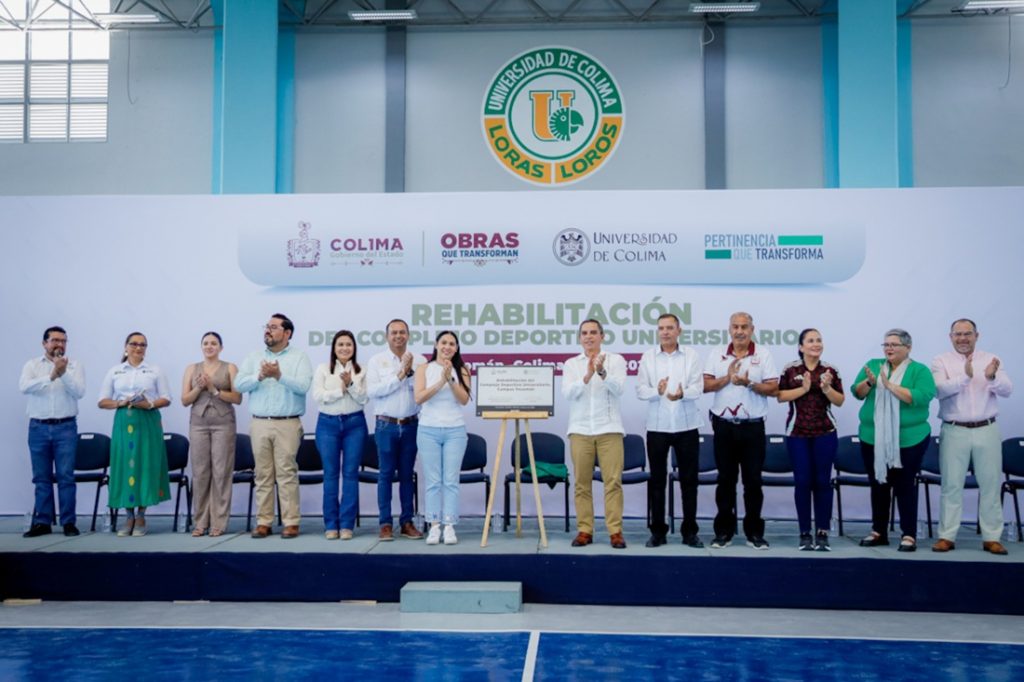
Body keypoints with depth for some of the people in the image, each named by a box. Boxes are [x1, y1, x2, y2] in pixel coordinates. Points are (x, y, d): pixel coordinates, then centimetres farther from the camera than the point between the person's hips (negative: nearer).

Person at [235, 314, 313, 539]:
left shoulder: (299, 357, 3)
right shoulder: (254, 357, 14)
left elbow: (303, 386, -12)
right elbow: (238, 384, 2)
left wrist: (280, 375, -24)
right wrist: (259, 376, -14)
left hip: (287, 424, -4)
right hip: (259, 424, 4)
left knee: (287, 473, -5)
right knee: (263, 474, 6)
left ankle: (291, 522, 0)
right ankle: (263, 522, 12)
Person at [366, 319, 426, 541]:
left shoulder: (420, 361, 4)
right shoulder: (377, 361, 1)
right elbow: (372, 391, -12)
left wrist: (410, 373, -17)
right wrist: (399, 376, -14)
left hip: (410, 425, 1)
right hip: (386, 425, -1)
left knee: (407, 474, 8)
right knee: (386, 474, 2)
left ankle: (407, 522, 15)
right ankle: (385, 523, 7)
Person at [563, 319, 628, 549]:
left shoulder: (616, 360, 5)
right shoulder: (571, 364, 9)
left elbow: (618, 389, -9)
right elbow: (568, 394, -4)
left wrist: (602, 372, -26)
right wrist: (587, 375, -19)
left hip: (609, 429, -1)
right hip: (580, 430, 2)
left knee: (613, 482, -5)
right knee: (582, 483, 2)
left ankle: (615, 531, 0)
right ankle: (584, 530, 9)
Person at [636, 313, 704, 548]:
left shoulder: (691, 356, 3)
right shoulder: (648, 357, 5)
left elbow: (698, 387, -6)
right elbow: (640, 389, -1)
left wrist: (682, 394, -27)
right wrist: (657, 391, -22)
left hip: (686, 426, 0)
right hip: (657, 426, 0)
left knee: (689, 479, 5)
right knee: (657, 480, 5)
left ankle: (690, 531, 14)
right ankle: (658, 531, 14)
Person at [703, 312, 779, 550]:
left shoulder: (763, 355, 1)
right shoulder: (717, 355, 6)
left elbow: (773, 388, -5)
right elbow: (705, 385, -1)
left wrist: (749, 383, -19)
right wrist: (727, 378, -15)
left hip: (753, 426, -1)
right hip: (724, 425, 1)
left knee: (753, 480, 4)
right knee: (725, 479, 7)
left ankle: (754, 532, 13)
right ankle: (724, 530, 14)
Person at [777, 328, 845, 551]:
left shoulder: (830, 370, 4)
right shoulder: (790, 370, 1)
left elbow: (840, 401, 4)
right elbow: (780, 396, -3)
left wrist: (826, 388, -13)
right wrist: (803, 389, -14)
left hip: (825, 433, 1)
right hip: (797, 433, -1)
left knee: (823, 481, 1)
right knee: (802, 481, 1)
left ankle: (822, 533, 9)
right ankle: (805, 533, 10)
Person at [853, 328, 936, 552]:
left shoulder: (920, 370, -3)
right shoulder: (873, 364, 9)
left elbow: (922, 397, -18)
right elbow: (857, 393, 2)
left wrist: (890, 385, -22)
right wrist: (869, 382, -19)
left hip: (908, 439, -4)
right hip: (873, 438, 4)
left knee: (905, 486, 0)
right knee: (878, 485, 11)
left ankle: (909, 535, 6)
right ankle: (878, 531, 21)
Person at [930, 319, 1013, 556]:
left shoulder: (990, 360, 7)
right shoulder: (941, 361, 2)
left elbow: (1007, 390, -4)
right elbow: (940, 390, -14)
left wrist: (992, 378, -25)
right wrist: (965, 376, -29)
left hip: (987, 430, 2)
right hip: (954, 431, -2)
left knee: (991, 484, 5)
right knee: (952, 485, 1)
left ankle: (991, 538, 13)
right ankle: (947, 536, 7)